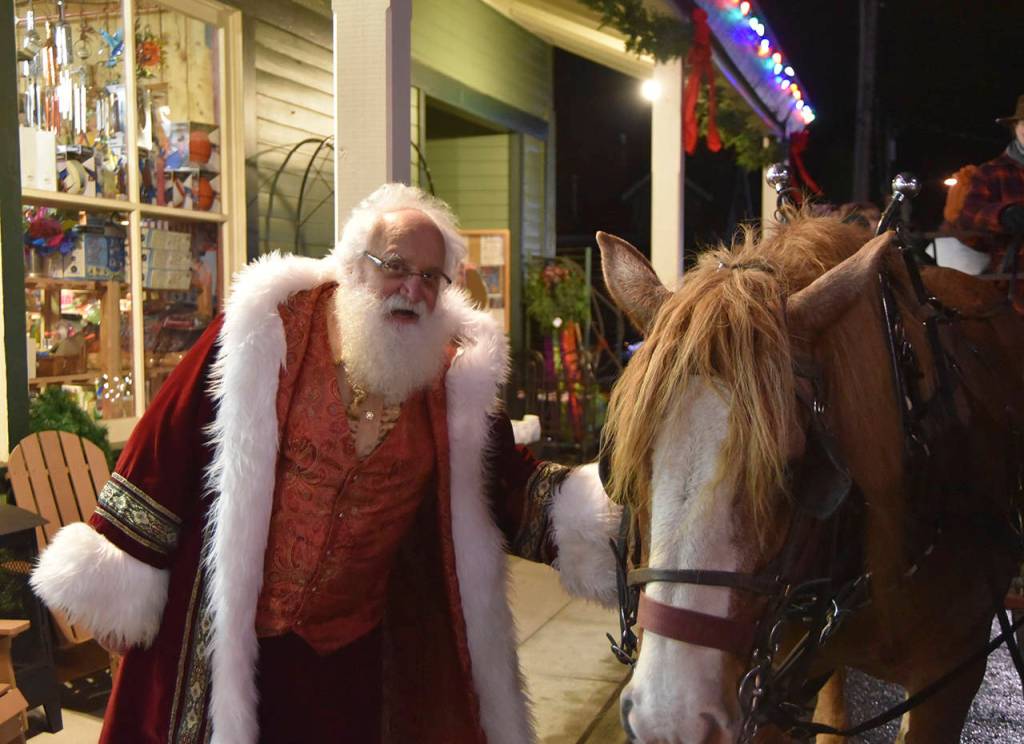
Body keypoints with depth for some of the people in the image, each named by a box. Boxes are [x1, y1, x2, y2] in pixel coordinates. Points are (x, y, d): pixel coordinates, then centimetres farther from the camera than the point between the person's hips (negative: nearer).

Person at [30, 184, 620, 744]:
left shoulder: (455, 374, -2)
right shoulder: (267, 329, -11)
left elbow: (510, 485, 0)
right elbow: (168, 447, -8)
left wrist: (596, 507, -15)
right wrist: (118, 577, -5)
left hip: (365, 645, 3)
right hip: (237, 637, -2)